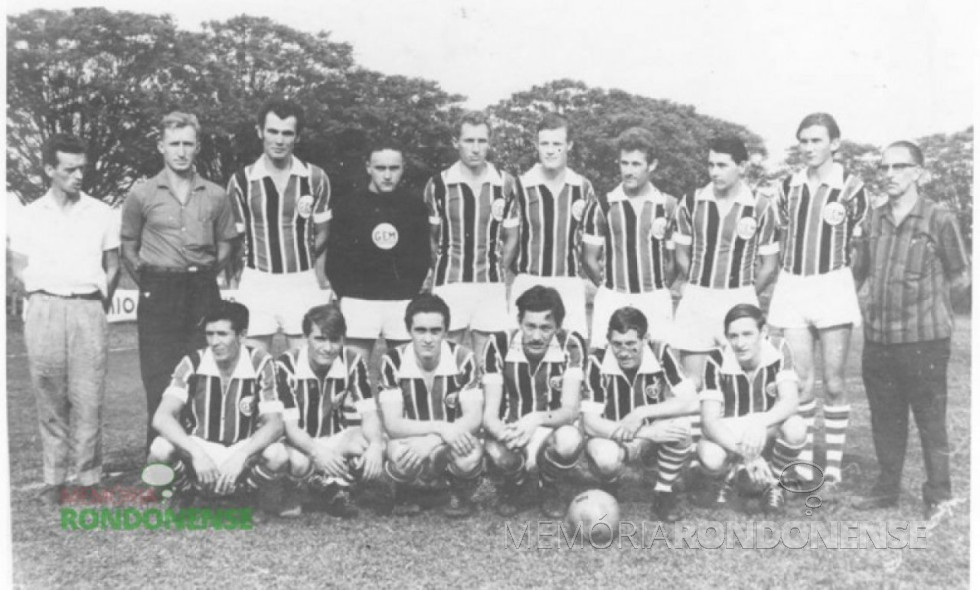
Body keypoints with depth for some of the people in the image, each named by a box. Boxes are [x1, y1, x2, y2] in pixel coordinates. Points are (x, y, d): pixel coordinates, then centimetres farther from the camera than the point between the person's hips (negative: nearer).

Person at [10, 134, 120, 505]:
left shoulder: (101, 214, 8)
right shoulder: (29, 216, 8)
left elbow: (113, 266, 13)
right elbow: (18, 268, 12)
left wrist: (101, 303, 6)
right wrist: (40, 298, 2)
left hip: (88, 310, 0)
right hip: (44, 310, 0)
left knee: (88, 399, -5)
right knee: (49, 399, 1)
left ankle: (87, 480, 1)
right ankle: (55, 480, 7)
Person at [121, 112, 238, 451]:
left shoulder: (216, 196, 7)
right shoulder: (142, 195, 2)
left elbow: (225, 245, 17)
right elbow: (128, 249, 8)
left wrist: (205, 276, 9)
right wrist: (149, 284, 5)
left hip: (204, 293, 2)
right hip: (159, 296, -2)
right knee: (159, 382, -2)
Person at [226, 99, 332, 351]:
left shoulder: (316, 178, 1)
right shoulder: (241, 180, 0)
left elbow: (321, 235, 7)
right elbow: (235, 238, 5)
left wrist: (321, 280, 0)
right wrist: (235, 280, -3)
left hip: (304, 283, 0)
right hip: (256, 284, 0)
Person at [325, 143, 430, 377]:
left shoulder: (415, 207, 8)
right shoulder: (348, 207, 5)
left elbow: (423, 257, 11)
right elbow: (334, 260, 6)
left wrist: (411, 292, 1)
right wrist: (346, 295, -2)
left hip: (403, 301, 1)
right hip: (359, 300, -1)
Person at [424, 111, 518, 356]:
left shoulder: (505, 184, 5)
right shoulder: (438, 185, 2)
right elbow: (431, 239, 8)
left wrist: (506, 274, 5)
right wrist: (438, 273, 3)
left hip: (492, 283, 1)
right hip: (449, 283, -1)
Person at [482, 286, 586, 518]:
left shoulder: (571, 345, -15)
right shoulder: (499, 345, -14)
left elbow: (571, 410, -19)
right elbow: (489, 415, -17)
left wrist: (537, 419, -41)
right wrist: (507, 435, -41)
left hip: (551, 429, 0)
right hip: (509, 429, 0)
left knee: (570, 440, -36)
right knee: (497, 452, -37)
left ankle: (547, 486, 1)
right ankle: (513, 486, 4)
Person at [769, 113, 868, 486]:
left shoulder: (851, 187, -1)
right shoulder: (788, 188, 9)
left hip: (833, 285, -3)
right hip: (792, 287, 3)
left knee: (833, 383, 1)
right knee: (800, 382, 2)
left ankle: (834, 466, 10)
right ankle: (803, 465, 11)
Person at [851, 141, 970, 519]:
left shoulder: (940, 220, -5)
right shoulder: (873, 221, 8)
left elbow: (961, 278, 2)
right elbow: (857, 272, 18)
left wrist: (925, 303, 2)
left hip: (923, 337, -5)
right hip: (877, 337, 5)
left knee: (930, 420, 2)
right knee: (884, 418, 13)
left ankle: (938, 495, 15)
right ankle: (887, 487, 26)